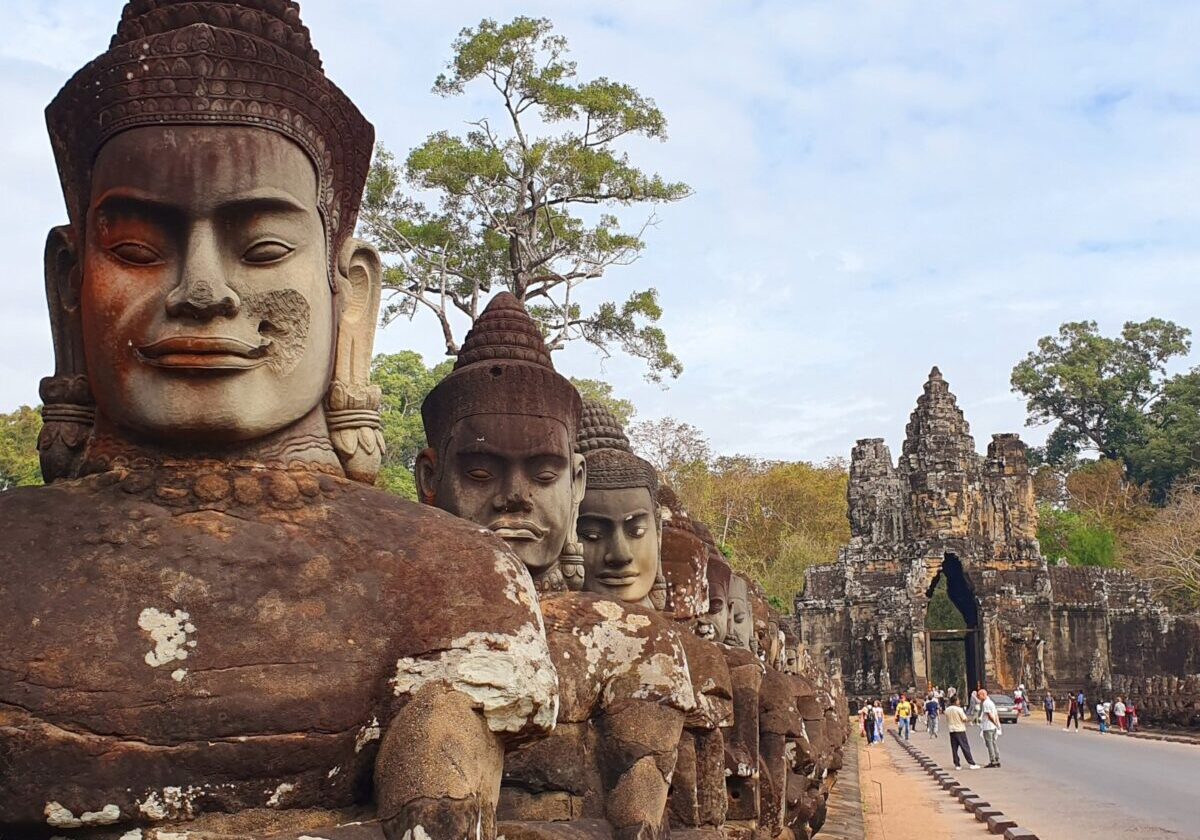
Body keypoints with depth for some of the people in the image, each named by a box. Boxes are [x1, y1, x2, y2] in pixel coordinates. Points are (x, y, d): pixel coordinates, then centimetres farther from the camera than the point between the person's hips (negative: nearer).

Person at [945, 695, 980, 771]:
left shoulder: (947, 710, 4)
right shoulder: (959, 709, -13)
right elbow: (964, 719, -10)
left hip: (951, 730, 5)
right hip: (960, 730, -5)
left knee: (954, 748, 7)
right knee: (965, 747, -2)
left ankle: (957, 765, 6)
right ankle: (971, 764, -1)